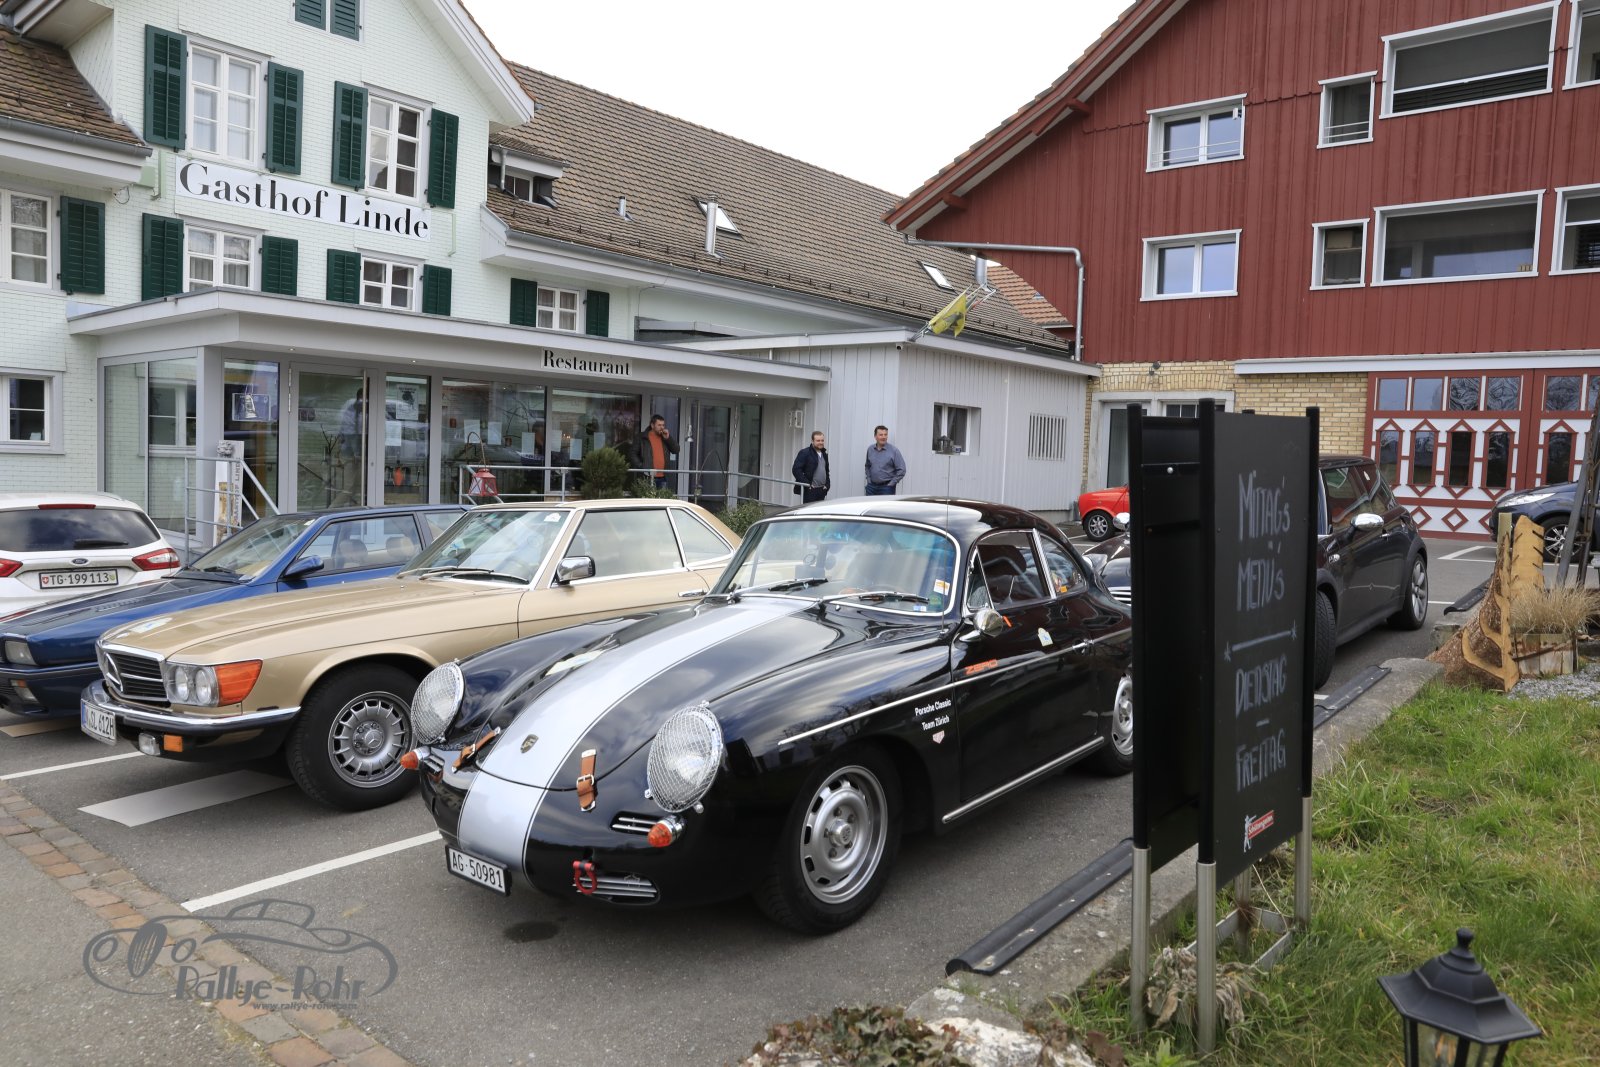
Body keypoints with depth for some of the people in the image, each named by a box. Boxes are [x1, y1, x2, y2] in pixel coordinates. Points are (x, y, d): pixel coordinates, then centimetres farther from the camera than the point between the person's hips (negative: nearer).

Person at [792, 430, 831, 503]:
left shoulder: (824, 454, 18)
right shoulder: (804, 453, -5)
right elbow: (796, 470, -13)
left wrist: (827, 484, 11)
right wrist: (807, 484, -17)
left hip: (821, 491, 7)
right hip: (809, 491, -7)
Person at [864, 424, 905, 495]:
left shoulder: (893, 451, -6)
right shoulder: (870, 449, 7)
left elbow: (901, 470, -8)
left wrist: (891, 484, -9)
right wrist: (868, 479, 12)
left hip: (886, 488, -4)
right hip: (872, 487, 4)